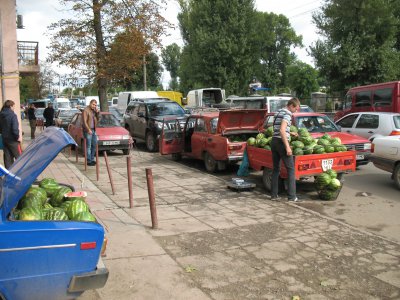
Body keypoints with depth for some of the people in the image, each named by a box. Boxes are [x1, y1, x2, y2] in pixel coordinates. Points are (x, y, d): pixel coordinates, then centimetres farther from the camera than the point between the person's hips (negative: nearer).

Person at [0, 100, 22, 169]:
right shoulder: (12, 115, -17)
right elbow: (15, 128, -22)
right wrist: (18, 137, -11)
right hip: (12, 139, -7)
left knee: (7, 157, 12)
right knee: (18, 156, 4)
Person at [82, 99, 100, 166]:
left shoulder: (94, 110, 13)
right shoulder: (86, 110, -11)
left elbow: (97, 119, 17)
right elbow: (84, 122, -15)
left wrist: (97, 112, 2)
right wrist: (88, 130, -20)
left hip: (94, 130, 8)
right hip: (88, 130, -8)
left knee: (94, 145, 12)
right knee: (88, 146, -5)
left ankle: (92, 159, 23)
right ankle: (89, 161, -1)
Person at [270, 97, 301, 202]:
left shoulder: (278, 112, 17)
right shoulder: (287, 114, -10)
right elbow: (282, 130, -22)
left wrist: (290, 133, 28)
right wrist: (287, 147, -22)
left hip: (274, 141, 9)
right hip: (281, 142, -8)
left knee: (276, 169, 12)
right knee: (290, 169, -2)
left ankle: (274, 194, 13)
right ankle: (292, 196, -5)